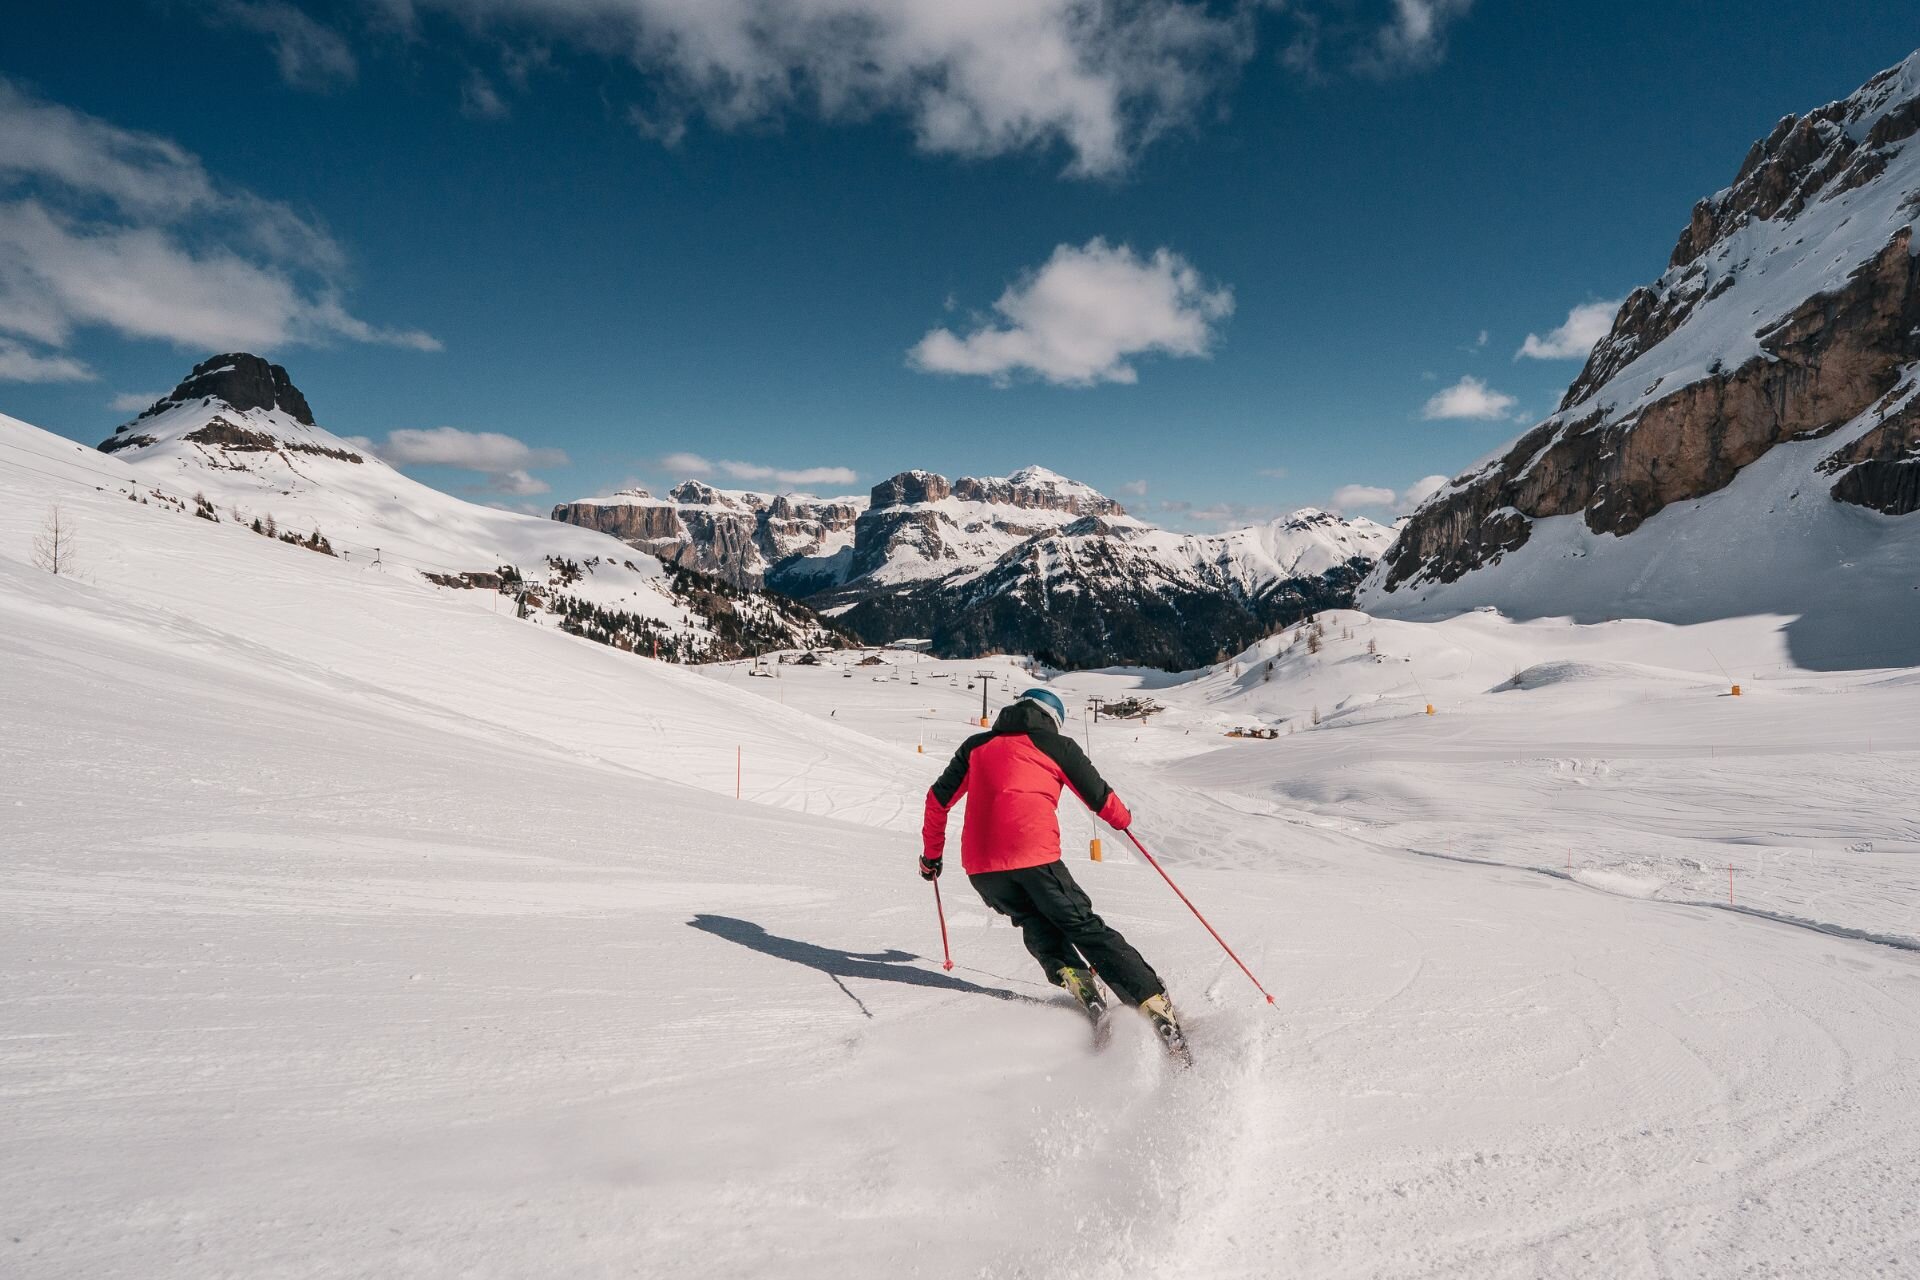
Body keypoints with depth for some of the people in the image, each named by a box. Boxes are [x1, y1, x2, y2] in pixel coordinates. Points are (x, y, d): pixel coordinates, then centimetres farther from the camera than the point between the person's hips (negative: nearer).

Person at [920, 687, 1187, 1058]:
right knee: (1085, 927, 7)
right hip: (1035, 856, -3)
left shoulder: (975, 746, 22)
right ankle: (1153, 1003, -2)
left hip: (979, 866, 3)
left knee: (1035, 923, 26)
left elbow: (938, 799, 21)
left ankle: (1073, 977, 4)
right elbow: (1100, 797, 17)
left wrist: (931, 853, 32)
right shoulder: (1058, 745, 14)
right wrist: (1123, 819, 39)